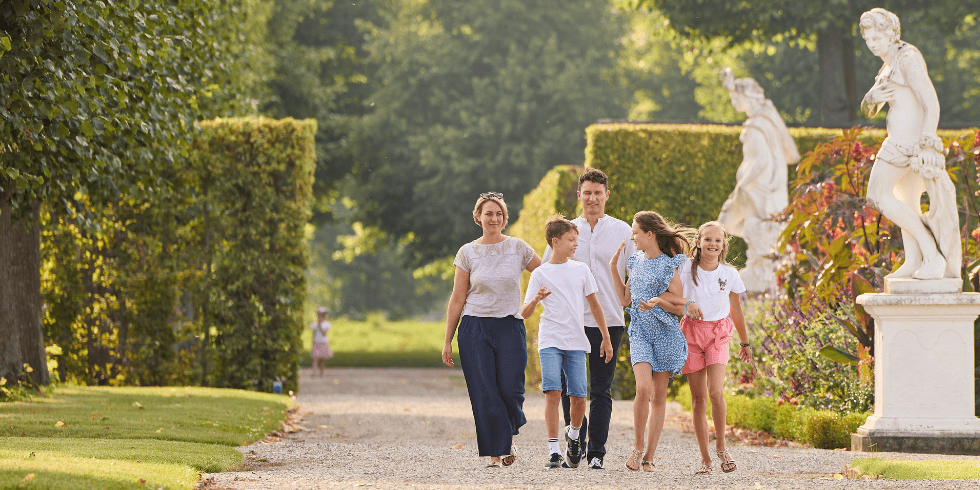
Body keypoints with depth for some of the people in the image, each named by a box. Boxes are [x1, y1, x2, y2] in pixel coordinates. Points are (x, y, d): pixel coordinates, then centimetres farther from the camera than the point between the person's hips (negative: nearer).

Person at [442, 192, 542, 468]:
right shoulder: (467, 253, 4)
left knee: (510, 390, -11)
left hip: (510, 328, 0)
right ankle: (496, 454, 0)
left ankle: (508, 436, 19)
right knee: (485, 394, -7)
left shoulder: (518, 248, 5)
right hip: (475, 328, 0)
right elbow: (457, 299, 6)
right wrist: (448, 341, 4)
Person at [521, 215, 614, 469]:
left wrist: (606, 338, 15)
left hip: (576, 342, 2)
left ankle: (573, 434, 26)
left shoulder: (581, 270, 10)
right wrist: (535, 300, -21)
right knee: (552, 392, -15)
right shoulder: (540, 274, 3)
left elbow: (594, 305, 16)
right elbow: (525, 314, 1)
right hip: (550, 341, -2)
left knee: (578, 395, -4)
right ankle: (554, 451, -13)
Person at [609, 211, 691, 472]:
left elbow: (679, 306, -3)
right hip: (639, 332, 3)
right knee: (644, 387, -19)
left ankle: (649, 457, 6)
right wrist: (613, 267, 11)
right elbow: (625, 298, 15)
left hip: (665, 332, -3)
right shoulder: (635, 261, 11)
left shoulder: (668, 265, -5)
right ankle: (637, 445, -4)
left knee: (659, 395, 1)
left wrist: (658, 301, -21)